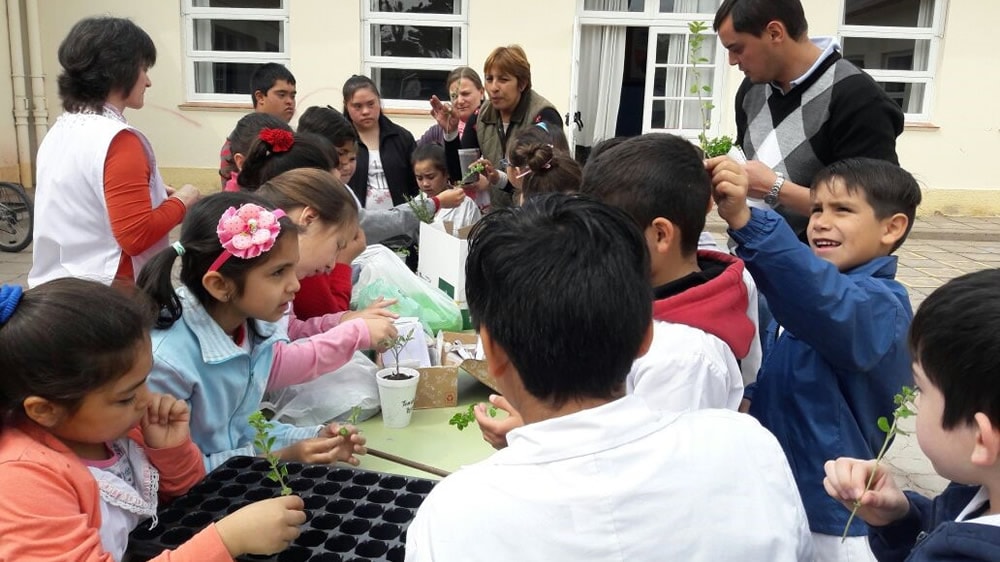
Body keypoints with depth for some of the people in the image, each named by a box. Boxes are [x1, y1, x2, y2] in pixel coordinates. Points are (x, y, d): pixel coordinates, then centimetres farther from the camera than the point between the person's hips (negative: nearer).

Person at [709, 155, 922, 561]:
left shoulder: (881, 305, -18)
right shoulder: (799, 296, 9)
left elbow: (826, 304, -41)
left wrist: (745, 221, -53)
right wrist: (749, 401, -2)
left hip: (830, 516, -7)